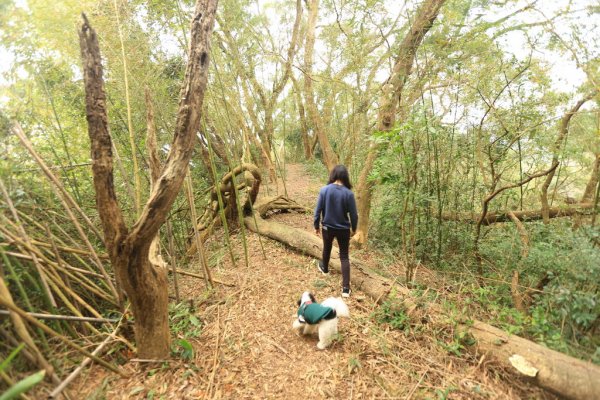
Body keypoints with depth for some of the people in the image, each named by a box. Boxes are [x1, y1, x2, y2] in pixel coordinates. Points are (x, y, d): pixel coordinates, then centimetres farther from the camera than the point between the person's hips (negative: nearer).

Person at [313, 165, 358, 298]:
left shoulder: (324, 190, -15)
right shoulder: (348, 193, -16)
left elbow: (318, 210, -9)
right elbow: (353, 214, -9)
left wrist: (316, 225, 6)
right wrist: (354, 228, 8)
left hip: (327, 227, 1)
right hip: (343, 229, -1)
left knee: (327, 249, 28)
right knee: (344, 256, 9)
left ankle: (324, 268, 55)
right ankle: (346, 288, 6)